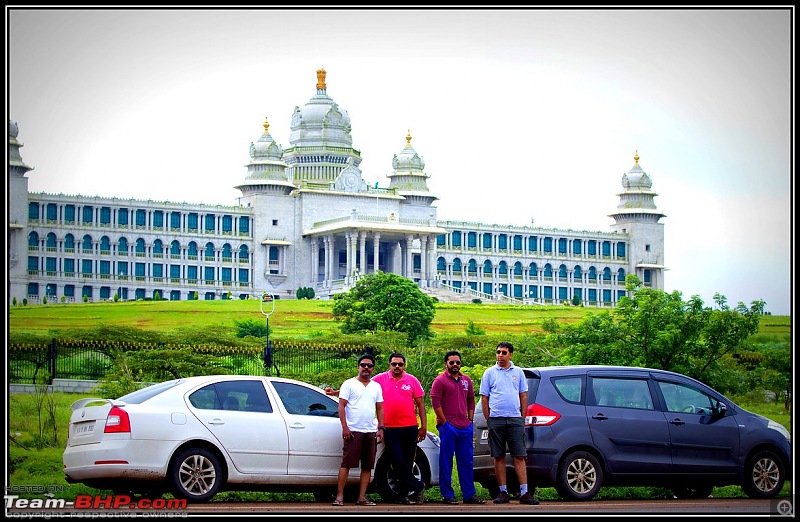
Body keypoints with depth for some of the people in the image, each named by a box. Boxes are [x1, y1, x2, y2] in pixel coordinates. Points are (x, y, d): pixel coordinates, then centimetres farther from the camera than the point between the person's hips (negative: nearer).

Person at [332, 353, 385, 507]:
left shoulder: (376, 387, 16)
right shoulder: (349, 384, 2)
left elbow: (379, 408, 18)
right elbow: (341, 406, -3)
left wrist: (381, 428, 7)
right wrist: (345, 427, -11)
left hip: (371, 432, 5)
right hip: (353, 431, -5)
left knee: (368, 466, 3)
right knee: (346, 464, -7)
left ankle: (362, 497, 7)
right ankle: (339, 496, -6)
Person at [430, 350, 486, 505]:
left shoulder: (466, 380, 15)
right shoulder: (440, 381, -4)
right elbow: (435, 403, -9)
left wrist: (470, 419, 11)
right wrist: (444, 422, -11)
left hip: (465, 427, 6)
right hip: (448, 427, -6)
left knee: (466, 462, 8)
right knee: (446, 462, -1)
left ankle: (469, 494, 12)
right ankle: (447, 495, 2)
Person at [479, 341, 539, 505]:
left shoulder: (518, 372, 11)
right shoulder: (489, 373, 7)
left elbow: (524, 396, 13)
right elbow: (484, 398, 7)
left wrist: (522, 417, 4)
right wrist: (488, 419, 0)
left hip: (515, 419, 0)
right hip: (496, 420, 0)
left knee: (519, 457, -3)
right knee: (499, 457, 3)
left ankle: (524, 493, -6)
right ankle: (503, 492, 8)